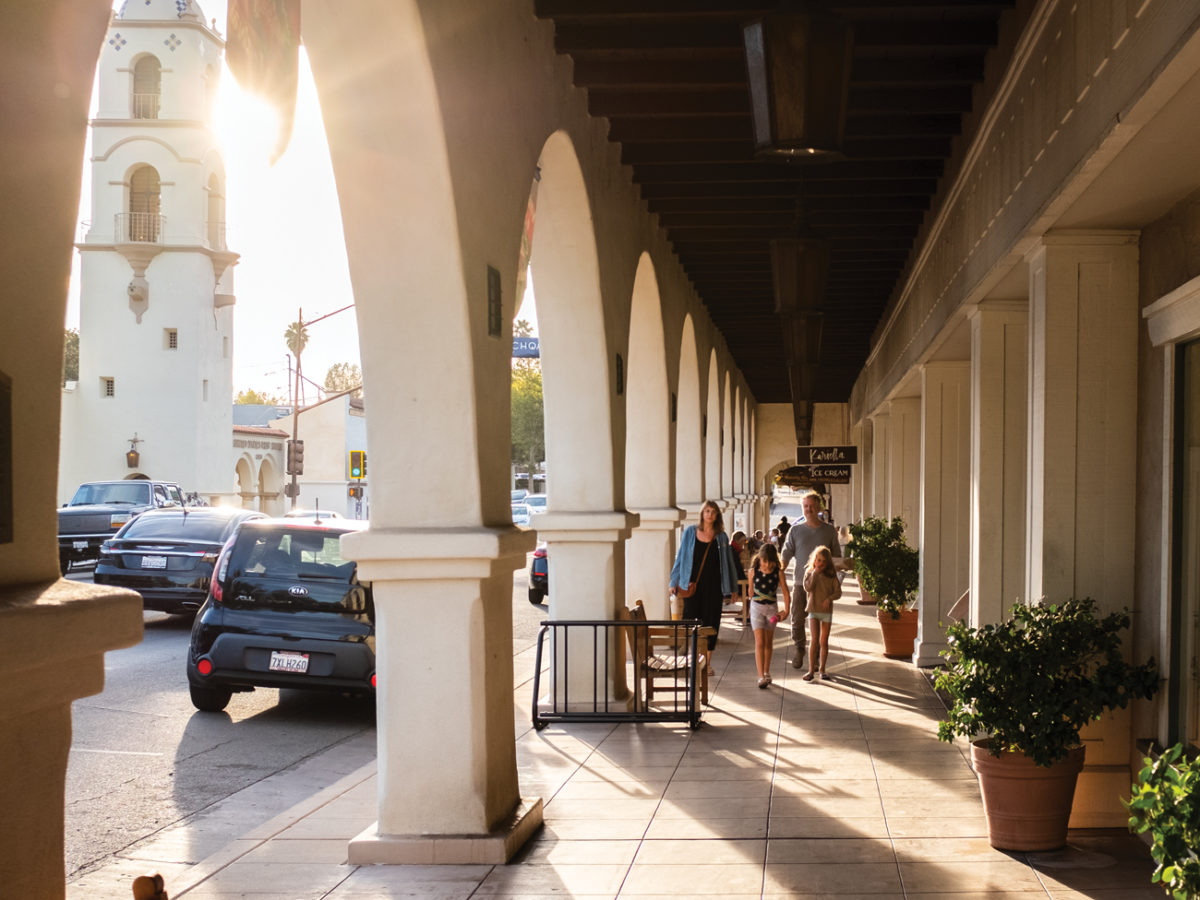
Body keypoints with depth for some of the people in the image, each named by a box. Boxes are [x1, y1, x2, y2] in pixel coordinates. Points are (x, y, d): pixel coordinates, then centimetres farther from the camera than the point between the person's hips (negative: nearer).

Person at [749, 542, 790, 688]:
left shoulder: (778, 573, -8)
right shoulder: (753, 571, -9)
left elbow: (786, 593, -5)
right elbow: (751, 590, 6)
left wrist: (786, 610, -11)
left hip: (772, 608, 1)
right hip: (757, 606, -1)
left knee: (768, 642, 13)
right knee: (759, 642, -8)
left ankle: (766, 672, 28)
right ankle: (761, 676, -12)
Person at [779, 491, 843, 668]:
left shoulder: (829, 531, 6)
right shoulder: (795, 530, 5)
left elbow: (836, 558, 12)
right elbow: (785, 556, 4)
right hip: (800, 582, 0)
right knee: (797, 620, -2)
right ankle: (798, 652, 14)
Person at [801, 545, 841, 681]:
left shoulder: (831, 574, 0)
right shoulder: (809, 572, -1)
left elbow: (838, 592, -2)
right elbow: (808, 588, -16)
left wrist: (830, 598, -20)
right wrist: (815, 573, -17)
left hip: (827, 610, 1)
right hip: (813, 609, -1)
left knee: (824, 642, 7)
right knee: (815, 640, -9)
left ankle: (822, 669, 18)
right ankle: (811, 670, -8)